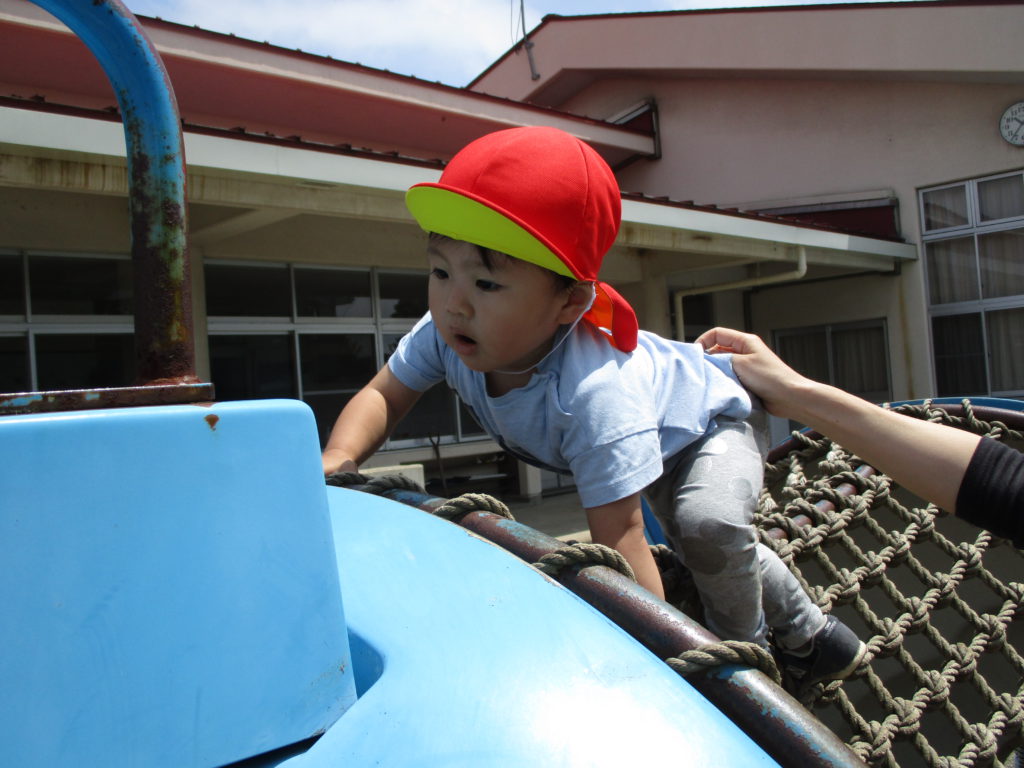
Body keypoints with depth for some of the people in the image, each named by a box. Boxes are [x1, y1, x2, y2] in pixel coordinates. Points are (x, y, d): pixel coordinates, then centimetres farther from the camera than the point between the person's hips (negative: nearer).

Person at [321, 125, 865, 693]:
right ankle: (803, 628, 53)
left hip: (712, 417, -7)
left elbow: (620, 541, -51)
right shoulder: (446, 335, -32)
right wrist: (339, 457, -36)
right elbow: (384, 395, -18)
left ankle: (742, 647, -2)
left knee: (709, 525, -36)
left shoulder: (596, 395, -51)